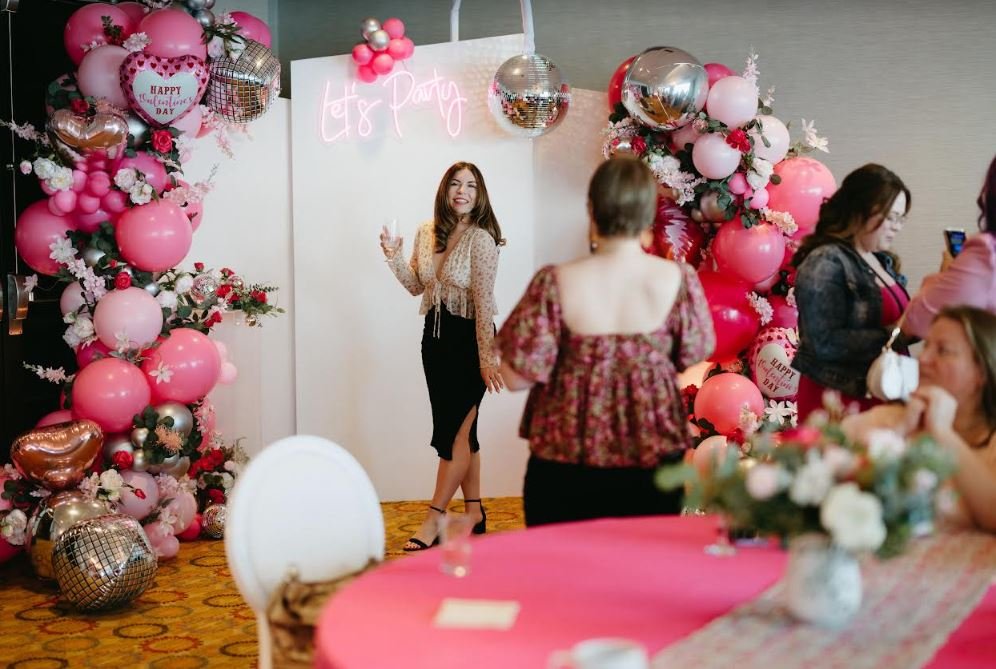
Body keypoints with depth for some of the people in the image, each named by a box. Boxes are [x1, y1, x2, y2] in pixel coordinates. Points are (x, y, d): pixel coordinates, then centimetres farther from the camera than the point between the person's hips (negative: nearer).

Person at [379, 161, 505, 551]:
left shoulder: (480, 239, -14)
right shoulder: (426, 233, 6)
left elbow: (484, 303, -18)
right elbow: (416, 286, 14)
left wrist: (487, 359, -20)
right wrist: (393, 256, -3)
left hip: (468, 340, -7)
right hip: (436, 336, 7)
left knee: (454, 431, -3)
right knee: (462, 430, 13)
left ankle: (434, 519, 3)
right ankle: (474, 512, 23)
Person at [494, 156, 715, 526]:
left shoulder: (556, 284, -17)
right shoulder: (678, 280, -12)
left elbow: (517, 377, -14)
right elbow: (694, 354, 1)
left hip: (566, 463, -1)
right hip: (654, 457, 2)